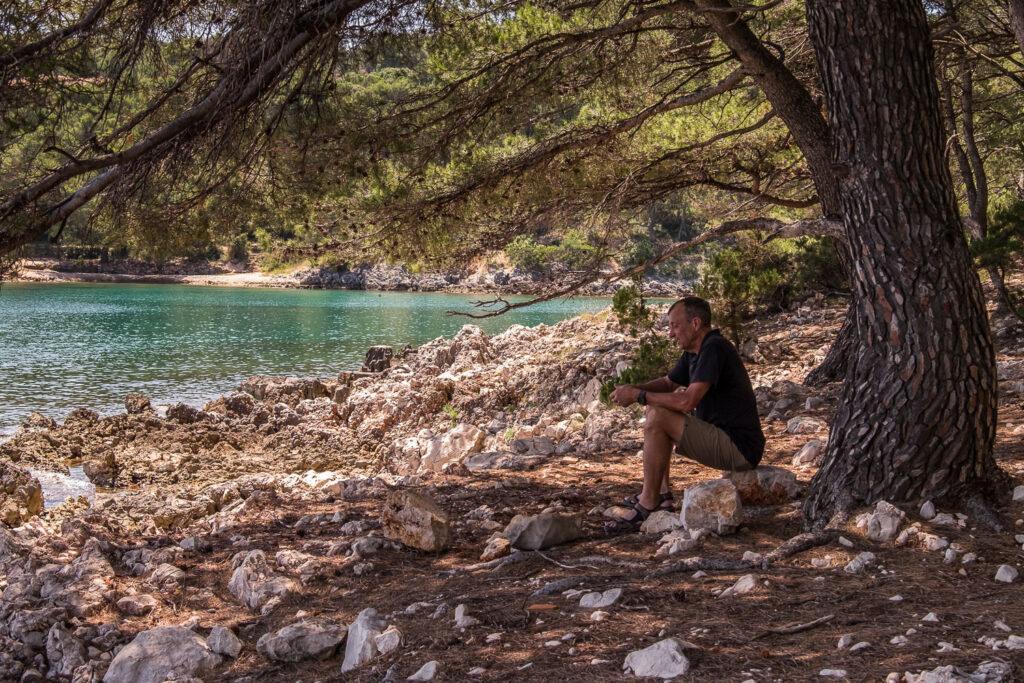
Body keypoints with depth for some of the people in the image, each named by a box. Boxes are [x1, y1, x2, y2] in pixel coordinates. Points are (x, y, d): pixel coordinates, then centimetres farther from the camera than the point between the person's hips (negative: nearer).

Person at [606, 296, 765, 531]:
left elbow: (687, 401, -28)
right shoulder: (694, 352, 11)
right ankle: (662, 493, 12)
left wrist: (639, 395, -16)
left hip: (739, 448, -11)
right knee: (657, 410, 17)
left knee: (658, 418, -19)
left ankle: (649, 505, -11)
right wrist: (634, 388, 3)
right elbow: (667, 382, 24)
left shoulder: (714, 348, -19)